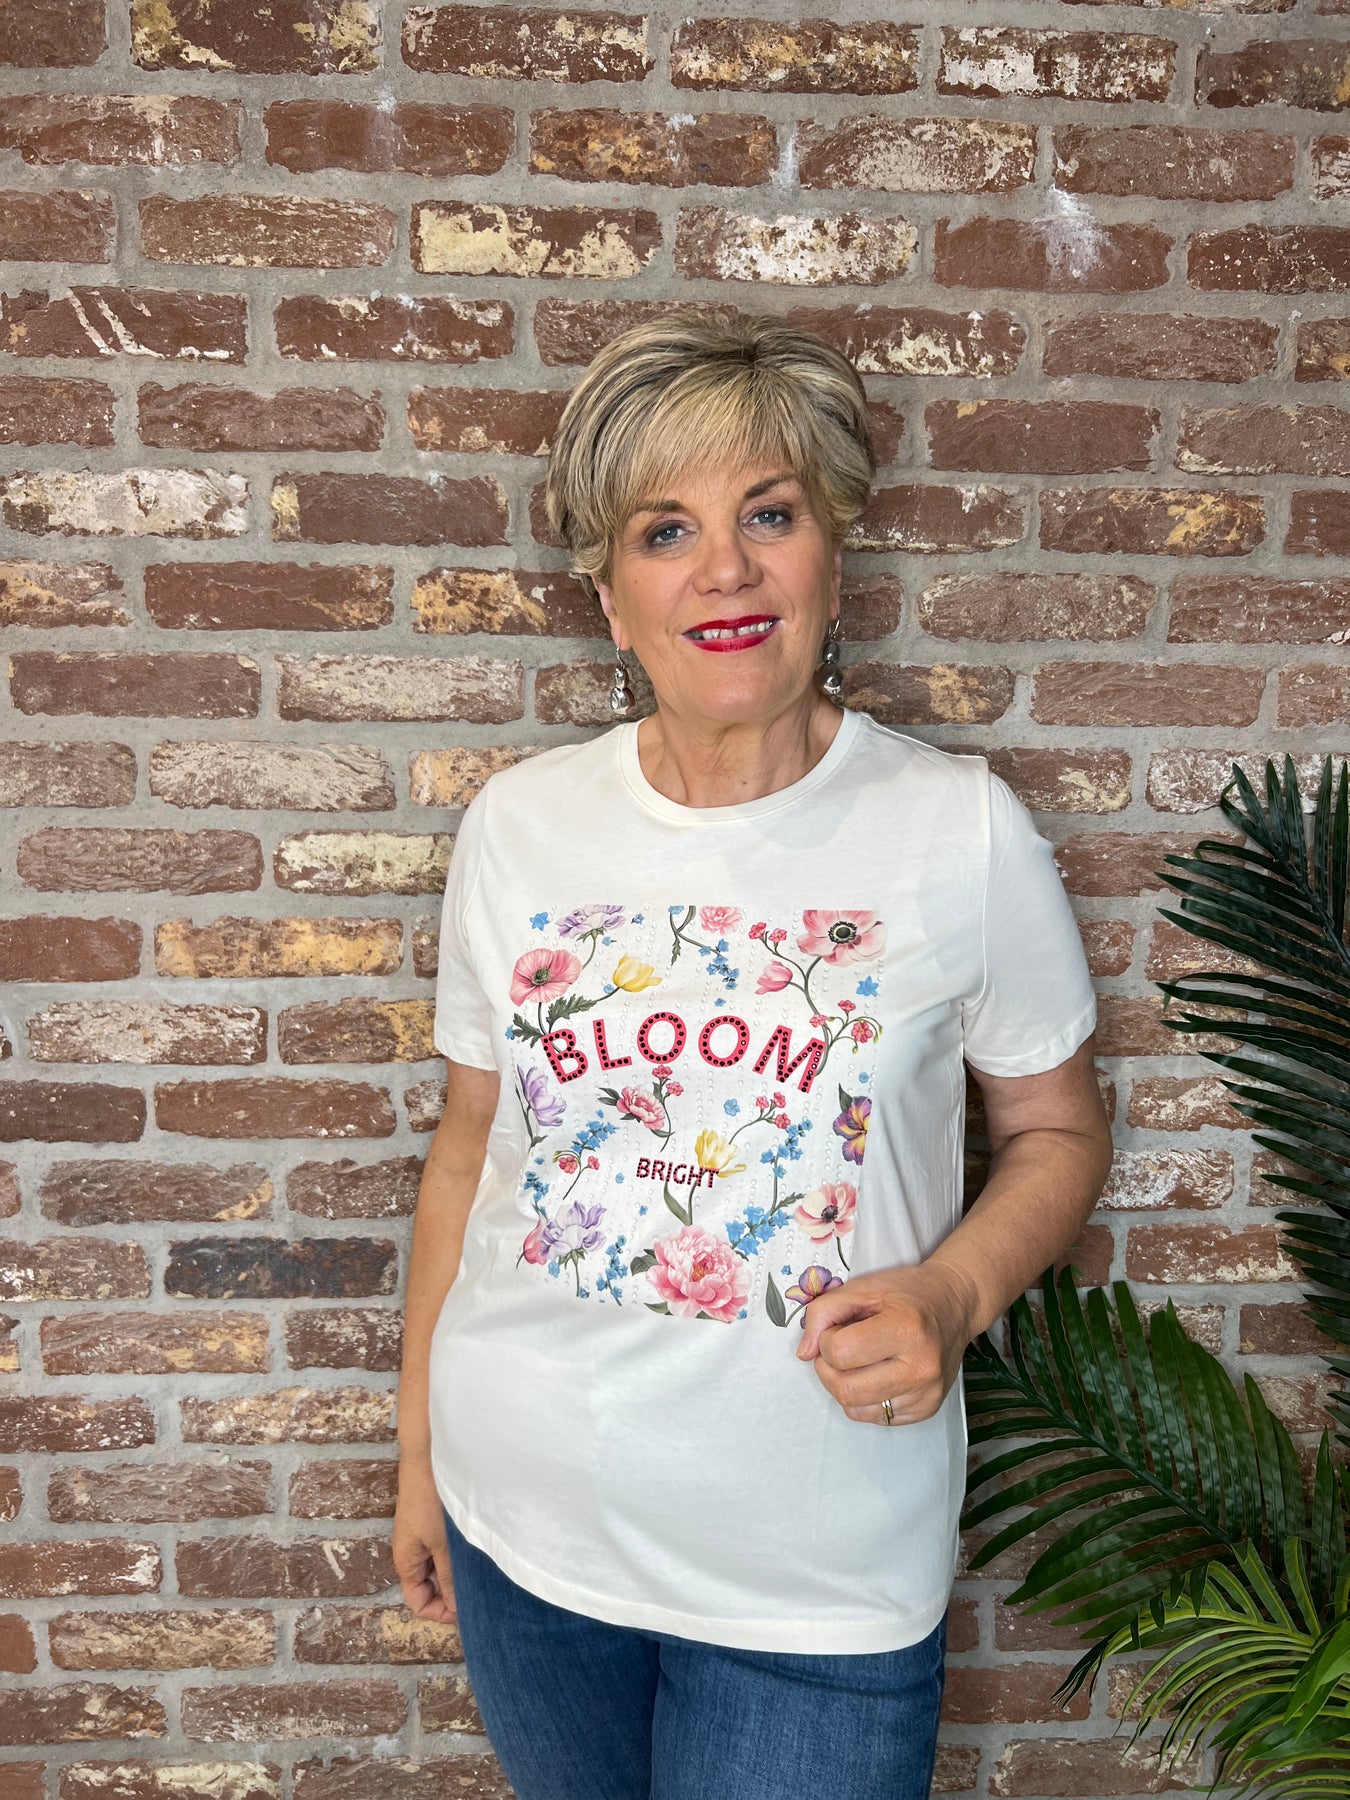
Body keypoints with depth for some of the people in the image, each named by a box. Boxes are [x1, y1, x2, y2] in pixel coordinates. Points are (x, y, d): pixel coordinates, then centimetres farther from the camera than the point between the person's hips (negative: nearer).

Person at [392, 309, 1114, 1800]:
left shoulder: (963, 828, -12)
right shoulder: (519, 824, -5)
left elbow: (1057, 1130, 1)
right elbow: (469, 1149, 4)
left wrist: (953, 1294, -18)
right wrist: (419, 1446, 10)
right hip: (526, 1523, 3)